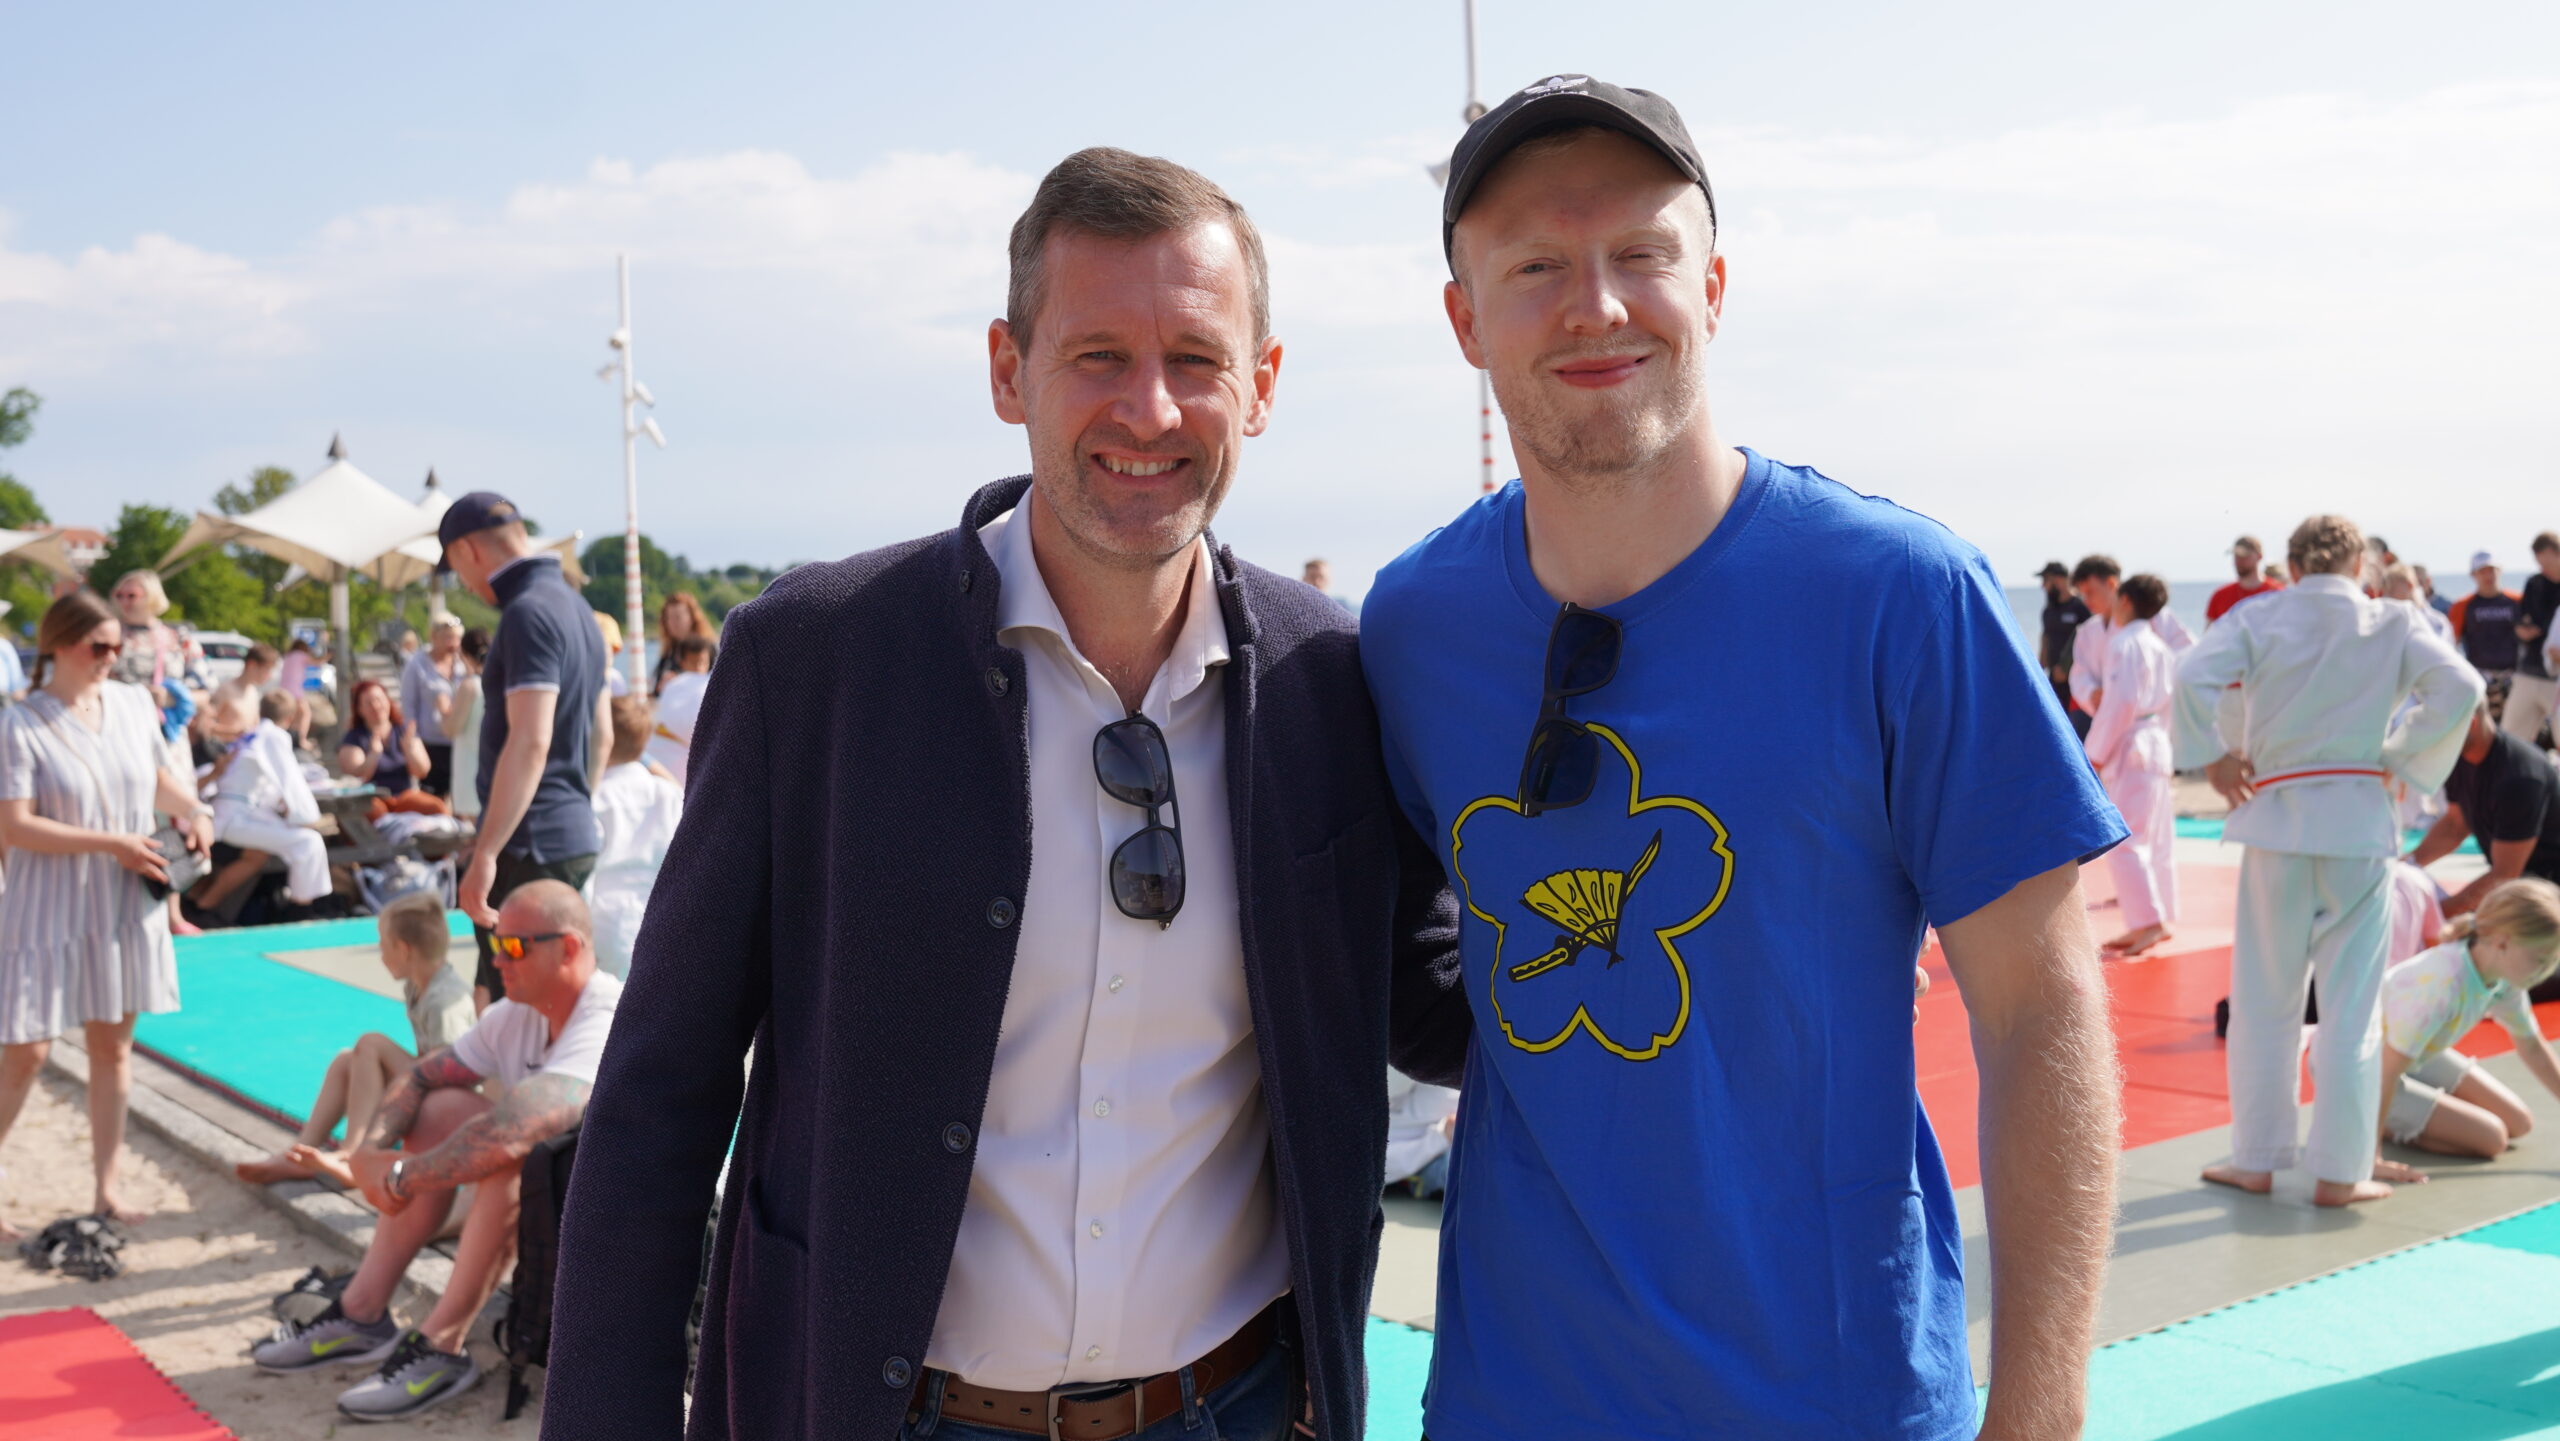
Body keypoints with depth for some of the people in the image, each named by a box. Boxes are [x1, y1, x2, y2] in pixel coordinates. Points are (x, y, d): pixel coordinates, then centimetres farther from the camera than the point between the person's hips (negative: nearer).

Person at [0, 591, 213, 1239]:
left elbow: (159, 777, 18)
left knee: (112, 1044, 11)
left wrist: (190, 807, -3)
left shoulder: (133, 703, 3)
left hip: (124, 906, 5)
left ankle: (106, 1188, 21)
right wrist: (113, 842, -21)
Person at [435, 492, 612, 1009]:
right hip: (575, 837, 10)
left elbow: (530, 742, -23)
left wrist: (485, 852, -23)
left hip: (532, 845, -10)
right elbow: (602, 735, 21)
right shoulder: (576, 607, 15)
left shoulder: (528, 612, -15)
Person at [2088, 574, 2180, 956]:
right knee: (2156, 838, 14)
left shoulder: (2124, 644, -12)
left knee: (2123, 841, -11)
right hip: (2157, 745, 10)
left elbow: (2121, 702, -19)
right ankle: (2161, 917, 21)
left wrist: (2096, 754, -15)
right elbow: (2170, 699, 17)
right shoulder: (2160, 647, 16)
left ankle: (2148, 921, -17)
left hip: (2129, 751, -10)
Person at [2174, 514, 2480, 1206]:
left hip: (2274, 818, 0)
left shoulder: (2257, 616, 0)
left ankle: (2257, 1158, 18)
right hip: (2359, 823, 0)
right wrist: (2400, 755, 1)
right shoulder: (2393, 623, 2)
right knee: (2351, 1006, 6)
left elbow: (2194, 676, -15)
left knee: (2265, 999, 11)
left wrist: (2211, 758, -3)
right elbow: (2460, 687, -9)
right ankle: (2340, 1170, 10)